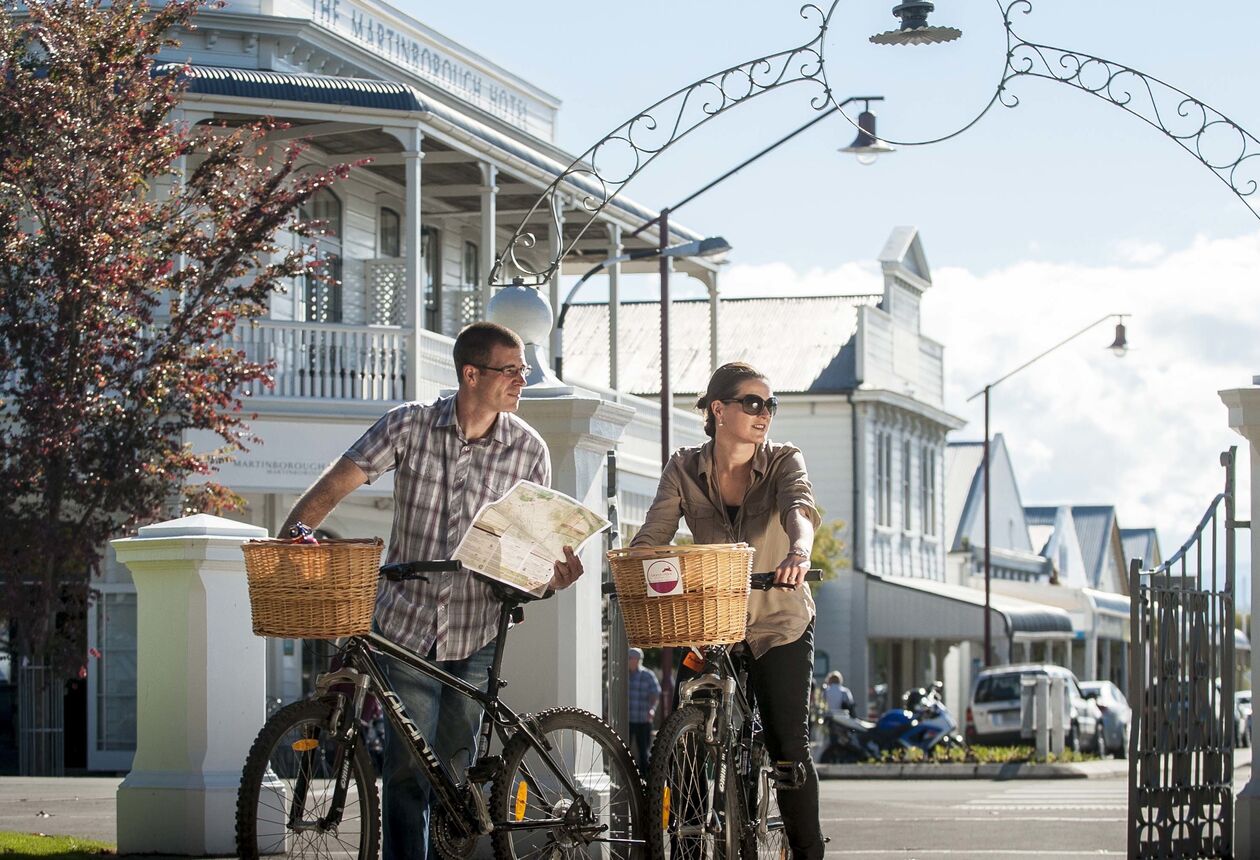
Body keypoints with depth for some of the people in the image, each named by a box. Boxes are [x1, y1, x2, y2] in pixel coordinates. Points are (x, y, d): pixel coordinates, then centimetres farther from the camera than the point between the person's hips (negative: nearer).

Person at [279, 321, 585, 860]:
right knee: (407, 769, -5)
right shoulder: (410, 426, -5)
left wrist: (555, 574, -18)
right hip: (405, 625, -1)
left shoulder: (528, 449, -1)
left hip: (475, 635, 1)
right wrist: (289, 536, -23)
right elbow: (334, 486, -7)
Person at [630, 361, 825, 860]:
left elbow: (800, 507, -28)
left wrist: (798, 552, -50)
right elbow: (654, 532, -14)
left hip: (779, 628, -1)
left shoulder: (783, 462, -7)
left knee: (788, 744, -7)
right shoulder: (684, 470, -3)